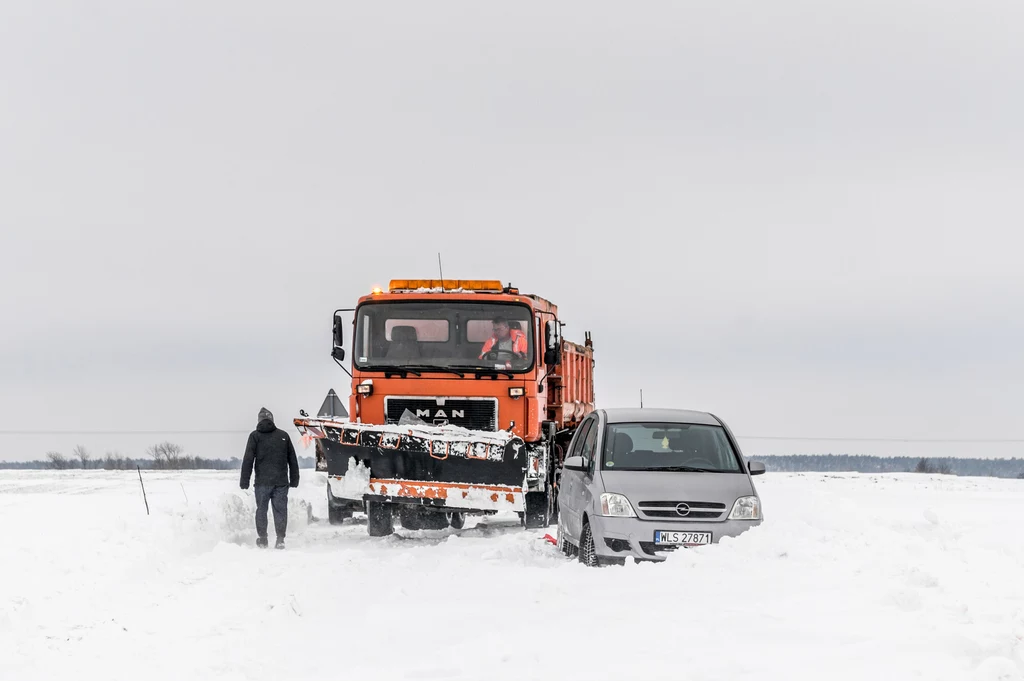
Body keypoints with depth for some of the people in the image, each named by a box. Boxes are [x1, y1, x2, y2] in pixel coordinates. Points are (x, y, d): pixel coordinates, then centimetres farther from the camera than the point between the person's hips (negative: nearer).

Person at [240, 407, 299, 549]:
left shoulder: (255, 436, 1)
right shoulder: (283, 435, 9)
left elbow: (248, 460, -3)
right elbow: (293, 460, 13)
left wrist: (244, 482, -1)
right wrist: (294, 480, 19)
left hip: (262, 481, -2)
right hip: (281, 482, 2)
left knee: (261, 510, 8)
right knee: (280, 510, 3)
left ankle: (262, 540, 9)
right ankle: (280, 539, -5)